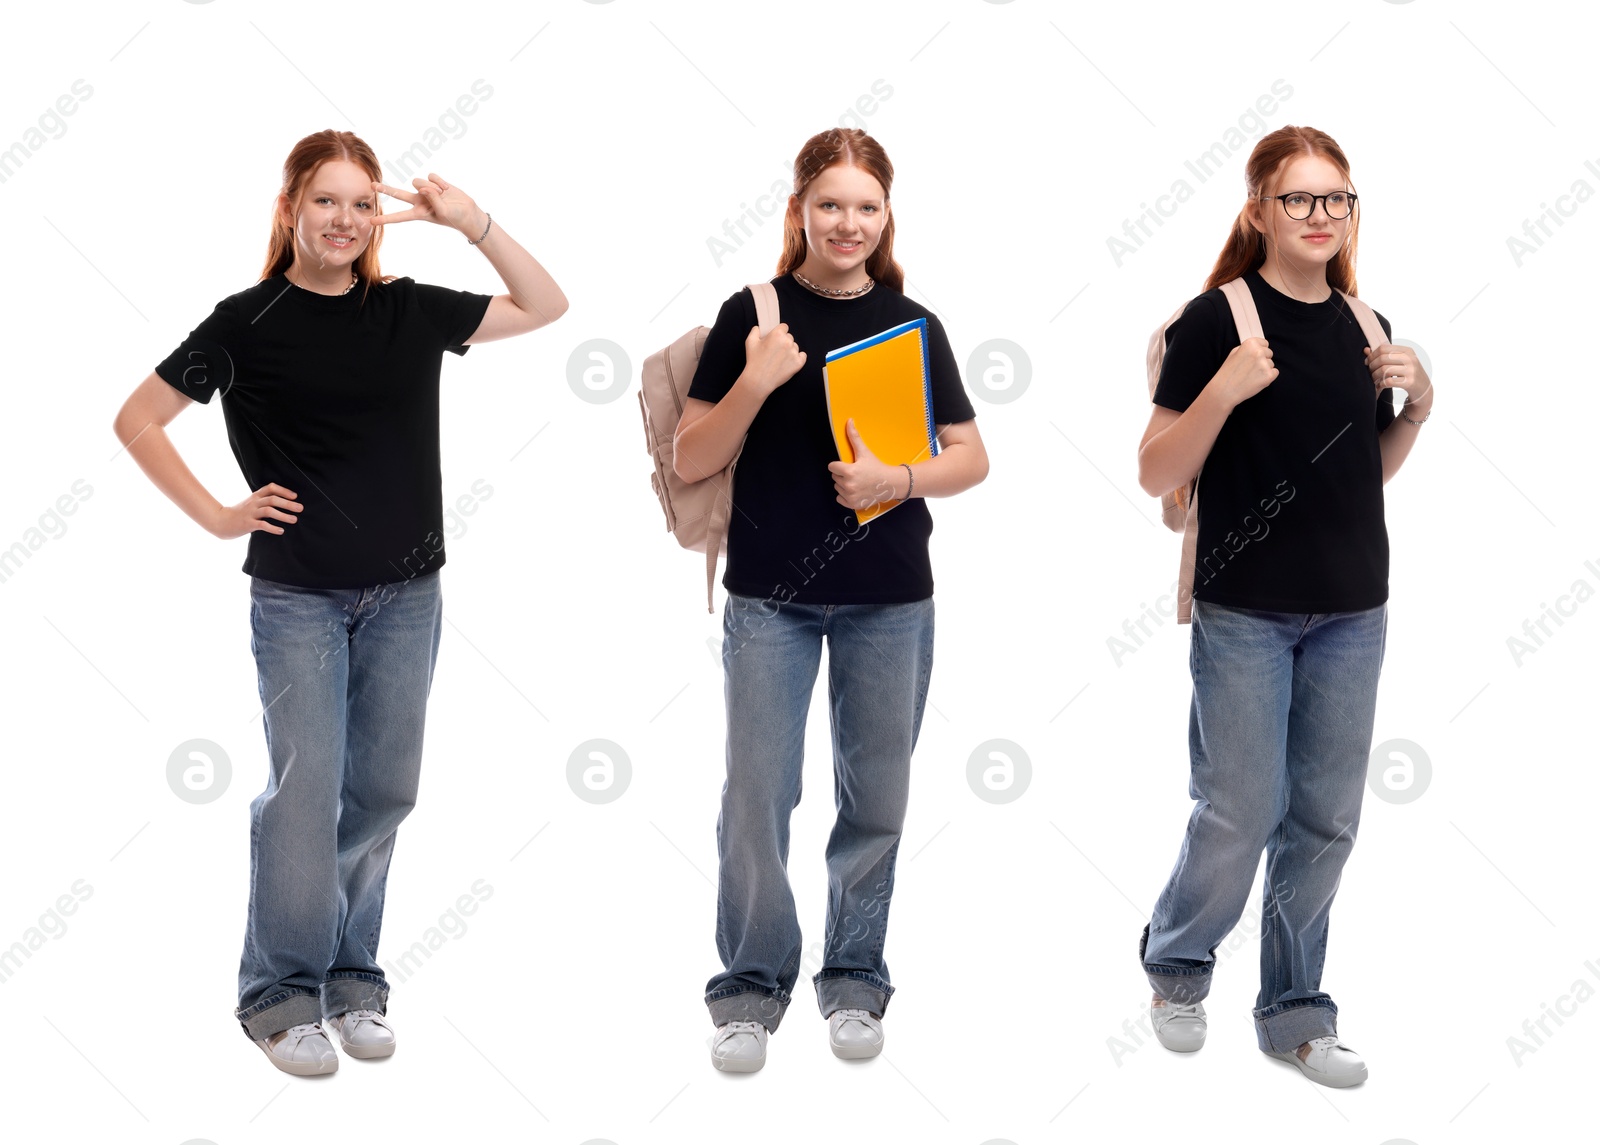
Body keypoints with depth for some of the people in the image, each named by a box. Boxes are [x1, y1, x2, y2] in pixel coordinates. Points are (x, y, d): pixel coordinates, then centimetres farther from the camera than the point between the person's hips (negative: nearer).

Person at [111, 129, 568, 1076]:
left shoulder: (407, 312, 4)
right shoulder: (249, 322, -5)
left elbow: (545, 307, 7)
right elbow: (138, 421, 0)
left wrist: (473, 224, -3)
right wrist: (215, 515, -4)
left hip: (406, 592, 3)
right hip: (299, 597, -3)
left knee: (384, 791, 7)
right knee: (307, 789, -6)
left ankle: (352, 980, 21)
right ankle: (282, 995, 5)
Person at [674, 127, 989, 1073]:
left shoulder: (913, 325, 5)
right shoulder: (753, 315, 0)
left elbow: (972, 458, 6)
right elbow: (691, 461, -1)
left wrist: (897, 479, -13)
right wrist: (755, 382, -16)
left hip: (891, 600, 2)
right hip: (770, 595, -2)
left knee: (876, 799, 8)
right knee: (758, 795, -3)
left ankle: (854, 981, 22)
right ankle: (752, 988, 10)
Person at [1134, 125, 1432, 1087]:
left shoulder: (1363, 329, 8)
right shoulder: (1218, 321, -8)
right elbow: (1156, 476, -10)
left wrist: (1418, 406, 1)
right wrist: (1223, 392, -24)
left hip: (1353, 612, 5)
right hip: (1247, 613, -5)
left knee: (1326, 820, 7)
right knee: (1243, 817, -1)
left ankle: (1295, 1013, 20)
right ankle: (1176, 964, 25)